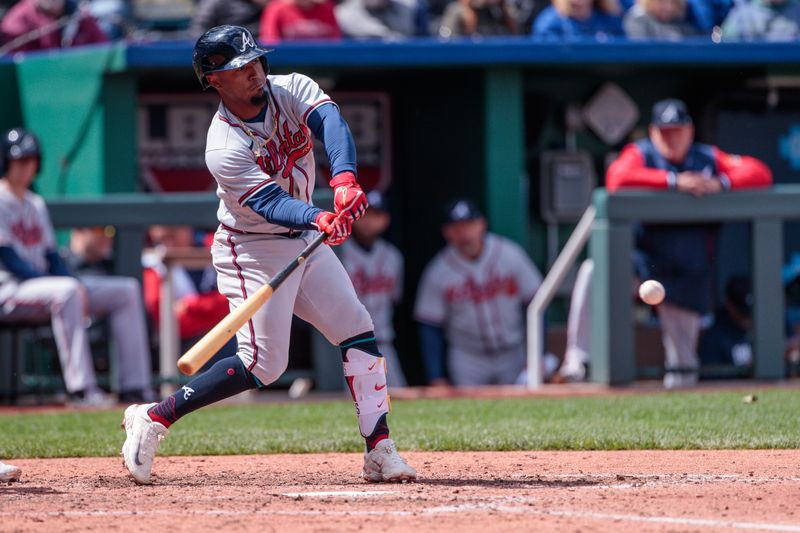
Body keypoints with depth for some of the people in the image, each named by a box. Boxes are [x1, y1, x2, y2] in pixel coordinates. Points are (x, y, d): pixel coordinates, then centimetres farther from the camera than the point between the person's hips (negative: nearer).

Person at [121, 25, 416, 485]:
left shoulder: (291, 89, -8)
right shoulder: (225, 148, -24)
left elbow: (330, 123, -27)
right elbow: (271, 204, -34)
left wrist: (344, 179, -47)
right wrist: (319, 219, -54)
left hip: (305, 240, 7)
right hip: (253, 252, -7)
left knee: (359, 333, 1)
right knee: (263, 363, -11)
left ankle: (380, 452, 5)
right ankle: (153, 419, -2)